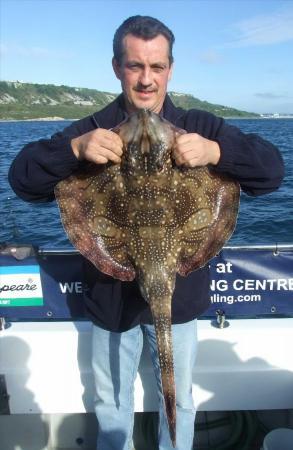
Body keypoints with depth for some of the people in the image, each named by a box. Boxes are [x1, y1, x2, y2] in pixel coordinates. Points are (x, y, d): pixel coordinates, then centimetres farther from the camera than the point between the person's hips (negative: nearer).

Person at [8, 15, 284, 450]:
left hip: (179, 292, 0)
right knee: (111, 406, 23)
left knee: (179, 403, 22)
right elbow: (23, 178, -12)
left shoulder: (199, 127, -6)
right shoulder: (92, 130, -7)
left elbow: (272, 169, -12)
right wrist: (74, 149, -31)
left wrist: (216, 150, -32)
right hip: (111, 295, 1)